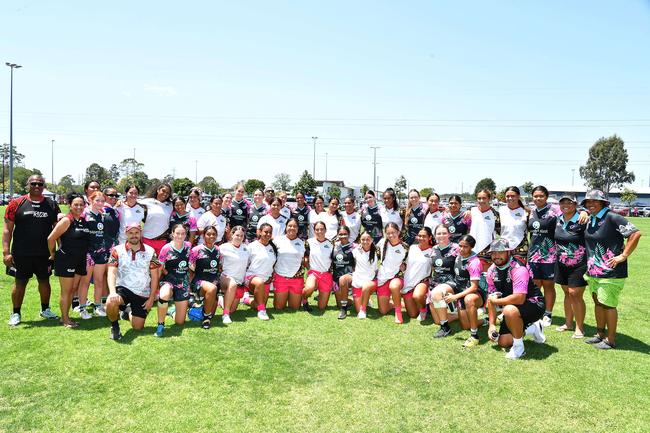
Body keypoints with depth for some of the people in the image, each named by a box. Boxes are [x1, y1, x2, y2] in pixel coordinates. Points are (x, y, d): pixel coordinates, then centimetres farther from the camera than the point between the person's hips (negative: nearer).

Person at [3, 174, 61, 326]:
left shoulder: (51, 205, 3)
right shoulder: (16, 204, -2)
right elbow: (7, 229, -2)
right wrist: (6, 252, -9)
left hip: (44, 254, 2)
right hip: (21, 254, -2)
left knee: (45, 281, 13)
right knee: (20, 283, 7)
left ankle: (45, 310, 31)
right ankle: (16, 314, 22)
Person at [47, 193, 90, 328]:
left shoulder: (83, 220, 7)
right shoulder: (66, 220, -13)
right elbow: (51, 238, -13)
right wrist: (53, 254, -2)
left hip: (79, 261, 7)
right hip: (66, 260, -7)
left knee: (73, 289, 14)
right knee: (66, 291, 3)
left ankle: (65, 316, 26)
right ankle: (65, 320, 13)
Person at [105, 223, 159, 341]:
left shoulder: (150, 251, -2)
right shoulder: (118, 250, -4)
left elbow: (154, 276, 1)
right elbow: (111, 273, -13)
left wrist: (151, 299, -3)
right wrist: (112, 292, -30)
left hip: (143, 294, 2)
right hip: (123, 288, -1)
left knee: (138, 327, 3)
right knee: (110, 302, -36)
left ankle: (129, 311, 39)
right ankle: (114, 326, -4)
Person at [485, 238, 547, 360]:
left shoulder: (518, 269, -27)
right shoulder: (492, 270, -3)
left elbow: (519, 298, -37)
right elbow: (491, 298, 2)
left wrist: (496, 301, -22)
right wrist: (492, 324, -2)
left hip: (534, 305, -8)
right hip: (513, 307, 8)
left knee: (509, 310, -38)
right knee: (503, 342, 3)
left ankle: (519, 347, -15)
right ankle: (531, 329, 27)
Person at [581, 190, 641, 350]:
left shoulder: (612, 218, -15)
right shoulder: (590, 220, 9)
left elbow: (636, 233, -20)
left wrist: (623, 256, -18)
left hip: (610, 272, -8)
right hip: (593, 270, 8)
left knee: (608, 305, 0)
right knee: (597, 302, 16)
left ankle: (610, 340, 13)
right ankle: (600, 334, 29)